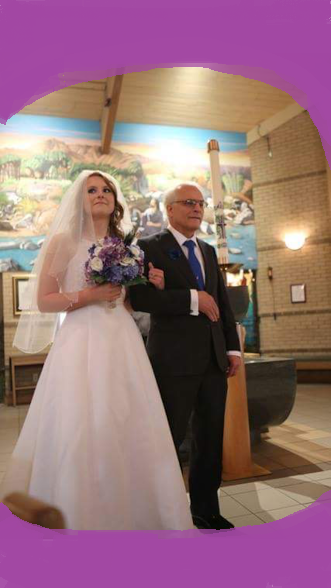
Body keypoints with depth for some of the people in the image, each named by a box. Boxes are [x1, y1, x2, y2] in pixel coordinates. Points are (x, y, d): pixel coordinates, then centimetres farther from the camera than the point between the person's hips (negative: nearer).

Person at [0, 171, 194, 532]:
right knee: (80, 434, -3)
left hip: (123, 343, 5)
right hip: (82, 342, -4)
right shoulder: (64, 240, 2)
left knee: (130, 432, 6)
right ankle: (80, 516, 17)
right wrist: (88, 296, -14)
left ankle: (131, 512, 23)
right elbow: (44, 301, -3)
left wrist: (153, 287, 2)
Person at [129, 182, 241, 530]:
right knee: (169, 438, 6)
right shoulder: (150, 248, -4)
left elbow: (223, 302, 17)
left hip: (214, 359, 7)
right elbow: (138, 297, -18)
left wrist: (233, 348, 9)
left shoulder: (209, 252, 17)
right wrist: (193, 299, -18)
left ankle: (206, 509, 32)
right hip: (174, 359, -6)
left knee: (210, 437, 14)